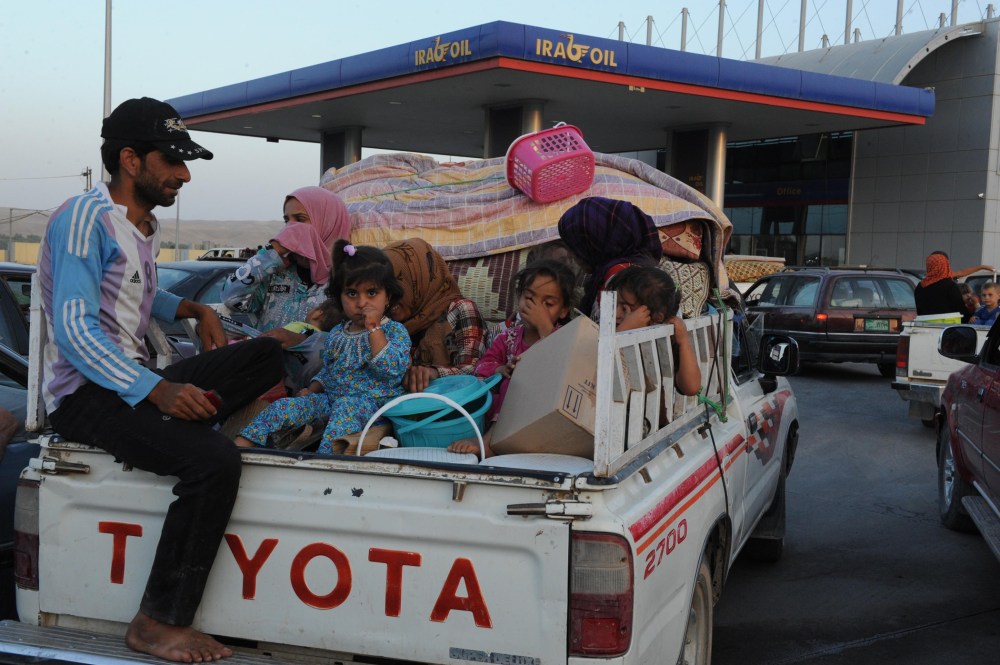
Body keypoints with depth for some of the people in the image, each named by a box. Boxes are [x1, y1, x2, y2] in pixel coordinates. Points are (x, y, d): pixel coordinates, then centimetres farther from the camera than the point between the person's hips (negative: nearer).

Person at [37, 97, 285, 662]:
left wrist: (194, 309, 15)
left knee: (266, 356, 2)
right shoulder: (86, 218, -12)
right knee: (214, 461, -29)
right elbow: (74, 329, -22)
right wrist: (158, 390, -32)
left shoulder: (144, 227, 17)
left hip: (136, 381, 9)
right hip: (85, 394, -9)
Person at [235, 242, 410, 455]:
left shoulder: (395, 331, -2)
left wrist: (374, 329, -18)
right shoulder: (336, 334, 15)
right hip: (330, 397, 6)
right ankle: (239, 445, -20)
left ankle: (325, 456, -54)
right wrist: (312, 389, 7)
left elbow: (393, 370, -19)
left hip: (371, 401, -6)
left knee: (345, 407, -39)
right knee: (284, 406, -12)